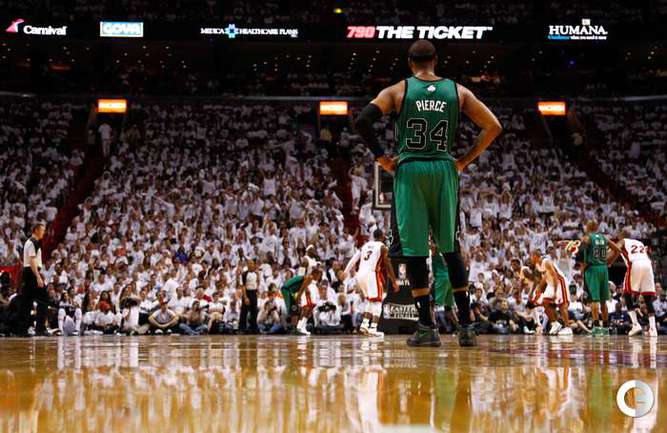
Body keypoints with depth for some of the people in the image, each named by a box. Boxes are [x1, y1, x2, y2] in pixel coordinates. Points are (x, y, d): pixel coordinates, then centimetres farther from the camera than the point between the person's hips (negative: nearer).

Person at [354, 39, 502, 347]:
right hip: (445, 170, 2)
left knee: (414, 250, 2)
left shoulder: (398, 90, 3)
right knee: (450, 248, 11)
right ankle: (466, 327, 8)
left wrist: (380, 157, 1)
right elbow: (493, 127, 6)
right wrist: (466, 160, 10)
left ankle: (427, 327, 0)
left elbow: (362, 120, -9)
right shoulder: (458, 91, 9)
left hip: (410, 170, -2)